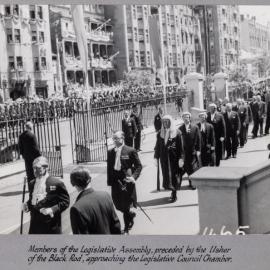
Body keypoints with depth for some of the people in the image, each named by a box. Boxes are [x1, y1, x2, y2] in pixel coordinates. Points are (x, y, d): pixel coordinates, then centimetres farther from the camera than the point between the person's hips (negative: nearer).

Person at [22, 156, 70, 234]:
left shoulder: (56, 183, -10)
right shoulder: (32, 183, 9)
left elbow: (65, 202, -9)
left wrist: (52, 210, -22)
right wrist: (27, 205, -1)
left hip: (51, 226, -5)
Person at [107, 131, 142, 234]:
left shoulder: (131, 151, -7)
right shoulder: (110, 152, 6)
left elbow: (138, 166, -3)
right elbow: (109, 167, 10)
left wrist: (133, 177, -17)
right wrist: (109, 181, 3)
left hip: (126, 181, -4)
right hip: (115, 182, 5)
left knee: (125, 205, 1)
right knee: (117, 205, 10)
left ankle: (126, 228, 19)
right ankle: (131, 214, 41)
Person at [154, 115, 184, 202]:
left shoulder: (177, 132, -5)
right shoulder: (160, 133, 7)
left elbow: (180, 146, -7)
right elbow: (157, 146, 10)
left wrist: (181, 158, -12)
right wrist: (156, 157, 5)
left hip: (174, 157, -4)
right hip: (164, 158, 4)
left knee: (173, 175, -2)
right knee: (166, 174, 4)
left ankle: (174, 194, 5)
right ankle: (173, 191, 17)